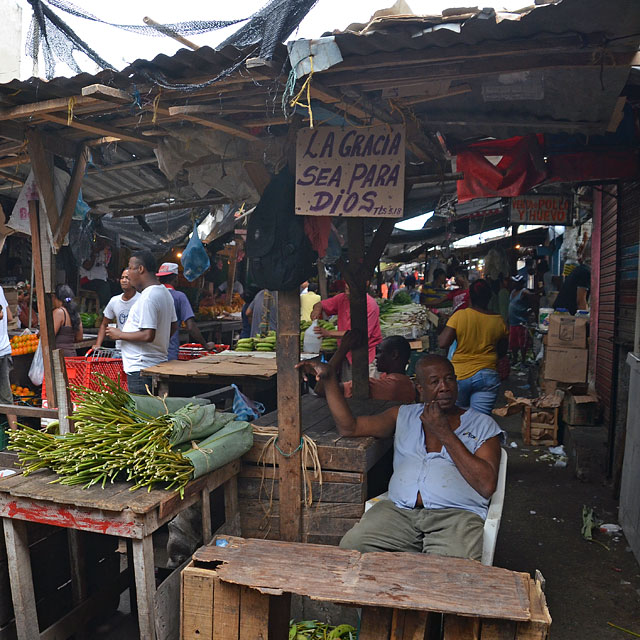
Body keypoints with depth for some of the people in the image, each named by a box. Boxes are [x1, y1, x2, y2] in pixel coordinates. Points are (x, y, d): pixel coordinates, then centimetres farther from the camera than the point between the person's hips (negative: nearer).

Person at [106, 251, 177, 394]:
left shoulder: (147, 297, -18)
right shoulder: (165, 292, 13)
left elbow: (148, 335, -24)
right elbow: (173, 326, 21)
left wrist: (120, 335, -12)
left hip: (142, 368, -10)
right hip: (158, 364, 10)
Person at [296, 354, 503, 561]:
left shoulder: (482, 425, 13)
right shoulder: (404, 416, 21)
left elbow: (487, 486, -1)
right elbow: (348, 427, 14)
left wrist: (444, 433, -2)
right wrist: (329, 378, 6)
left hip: (457, 514, -2)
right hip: (400, 510, 2)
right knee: (351, 547, -23)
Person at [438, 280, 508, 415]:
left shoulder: (459, 315, -10)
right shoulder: (498, 321, -1)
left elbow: (442, 343, -11)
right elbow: (502, 351, 11)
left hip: (459, 375, -1)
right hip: (487, 376, 1)